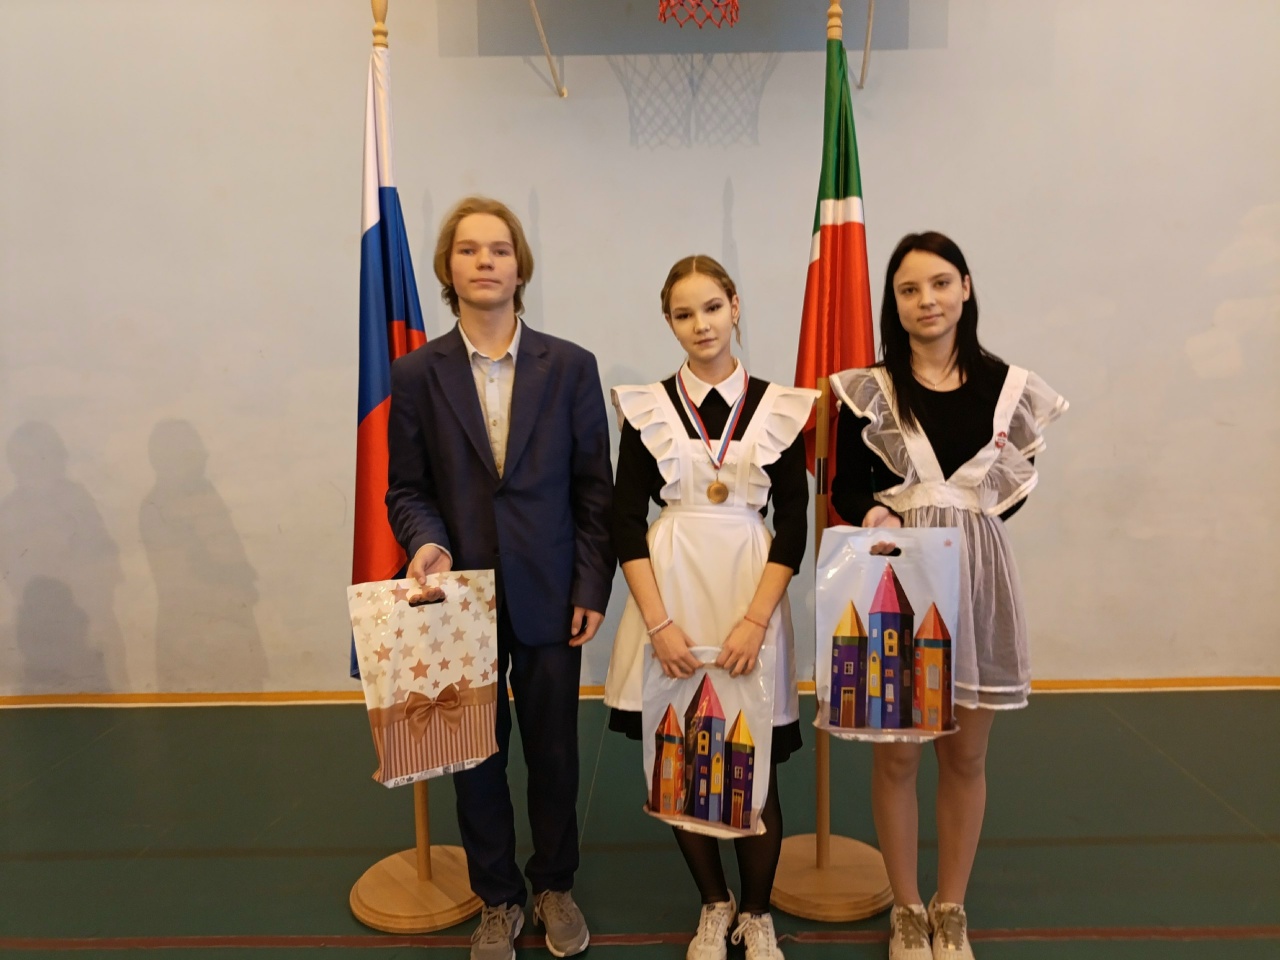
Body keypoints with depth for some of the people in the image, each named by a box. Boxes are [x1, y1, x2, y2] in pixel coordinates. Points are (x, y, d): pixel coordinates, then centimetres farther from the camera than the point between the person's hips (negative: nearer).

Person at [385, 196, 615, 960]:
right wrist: (427, 542, -18)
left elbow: (595, 489, -1)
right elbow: (407, 489, 3)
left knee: (554, 753, 13)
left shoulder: (571, 366, -1)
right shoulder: (417, 374, 0)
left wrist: (593, 589, -5)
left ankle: (555, 887, 37)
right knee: (476, 757, 13)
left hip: (549, 597, 0)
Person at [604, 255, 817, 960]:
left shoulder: (778, 406, 2)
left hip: (749, 600, 0)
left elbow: (793, 525, 1)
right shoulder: (648, 406, 3)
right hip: (670, 596, 1)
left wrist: (755, 619, -10)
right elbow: (626, 521, 0)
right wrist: (659, 623, -9)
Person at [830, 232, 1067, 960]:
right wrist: (879, 515, -20)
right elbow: (847, 490, 1)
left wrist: (964, 518, -10)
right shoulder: (869, 390, -1)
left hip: (977, 578, 2)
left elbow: (1019, 488, 8)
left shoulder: (1007, 386, 2)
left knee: (966, 755, 12)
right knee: (896, 754, 7)